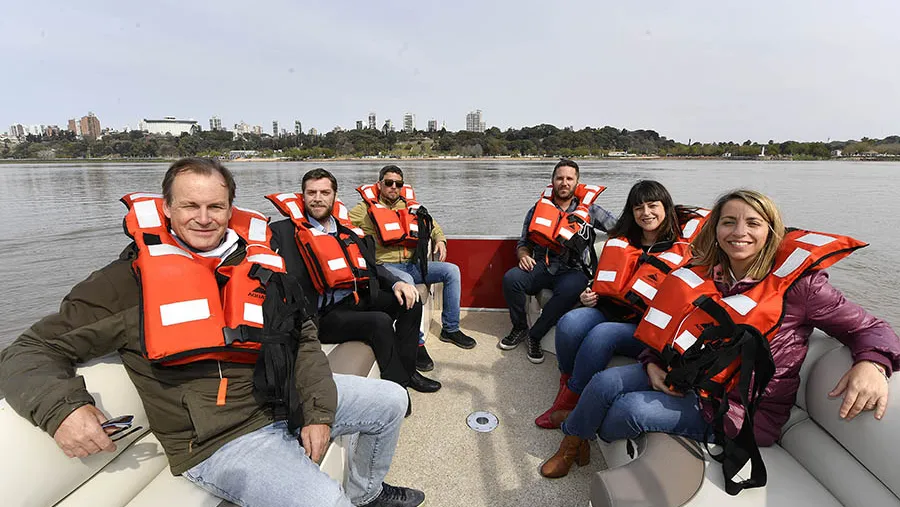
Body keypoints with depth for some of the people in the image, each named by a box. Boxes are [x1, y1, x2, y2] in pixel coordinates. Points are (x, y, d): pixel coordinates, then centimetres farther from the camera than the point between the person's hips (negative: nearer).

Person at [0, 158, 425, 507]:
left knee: (390, 401, 12)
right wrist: (60, 408, -24)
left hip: (285, 400, 6)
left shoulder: (258, 264, 4)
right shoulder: (130, 280, -7)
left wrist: (318, 410, -4)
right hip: (219, 439, -5)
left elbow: (302, 338, 5)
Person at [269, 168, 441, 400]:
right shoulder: (285, 231, 0)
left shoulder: (347, 230, 16)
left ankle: (406, 370, 7)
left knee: (410, 300, -5)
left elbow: (370, 265, 17)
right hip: (323, 314, -6)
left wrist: (396, 283, 0)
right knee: (380, 322, -26)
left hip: (357, 299, 7)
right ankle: (397, 384, -4)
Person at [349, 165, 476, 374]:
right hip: (386, 266, -6)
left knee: (451, 270, -9)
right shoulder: (367, 208, 4)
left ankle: (450, 329, 0)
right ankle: (417, 343, -28)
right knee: (405, 282, -39)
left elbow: (432, 225, 31)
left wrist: (440, 240, 12)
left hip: (413, 264, 6)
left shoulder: (410, 206, 18)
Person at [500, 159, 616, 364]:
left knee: (570, 290, -36)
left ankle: (535, 336, -14)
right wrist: (524, 256, -6)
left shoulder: (589, 210, 11)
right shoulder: (538, 209, 13)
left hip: (572, 270, -2)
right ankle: (519, 328, 0)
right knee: (511, 278, -27)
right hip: (541, 268, 2)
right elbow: (524, 243, 16)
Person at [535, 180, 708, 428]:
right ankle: (566, 383, -5)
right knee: (570, 322, -28)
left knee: (603, 334, -34)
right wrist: (590, 296, 4)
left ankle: (569, 399, -14)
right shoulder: (620, 242, 14)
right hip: (608, 311, 4)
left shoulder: (682, 245, 3)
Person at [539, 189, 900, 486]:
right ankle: (570, 444, 13)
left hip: (743, 411, -4)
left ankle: (593, 438, 15)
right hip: (687, 378, 5)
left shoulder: (796, 283, -13)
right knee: (605, 383, -14)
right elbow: (664, 327, 10)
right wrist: (653, 364, -6)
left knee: (633, 409, -22)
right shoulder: (701, 276, 1)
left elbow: (869, 328, -5)